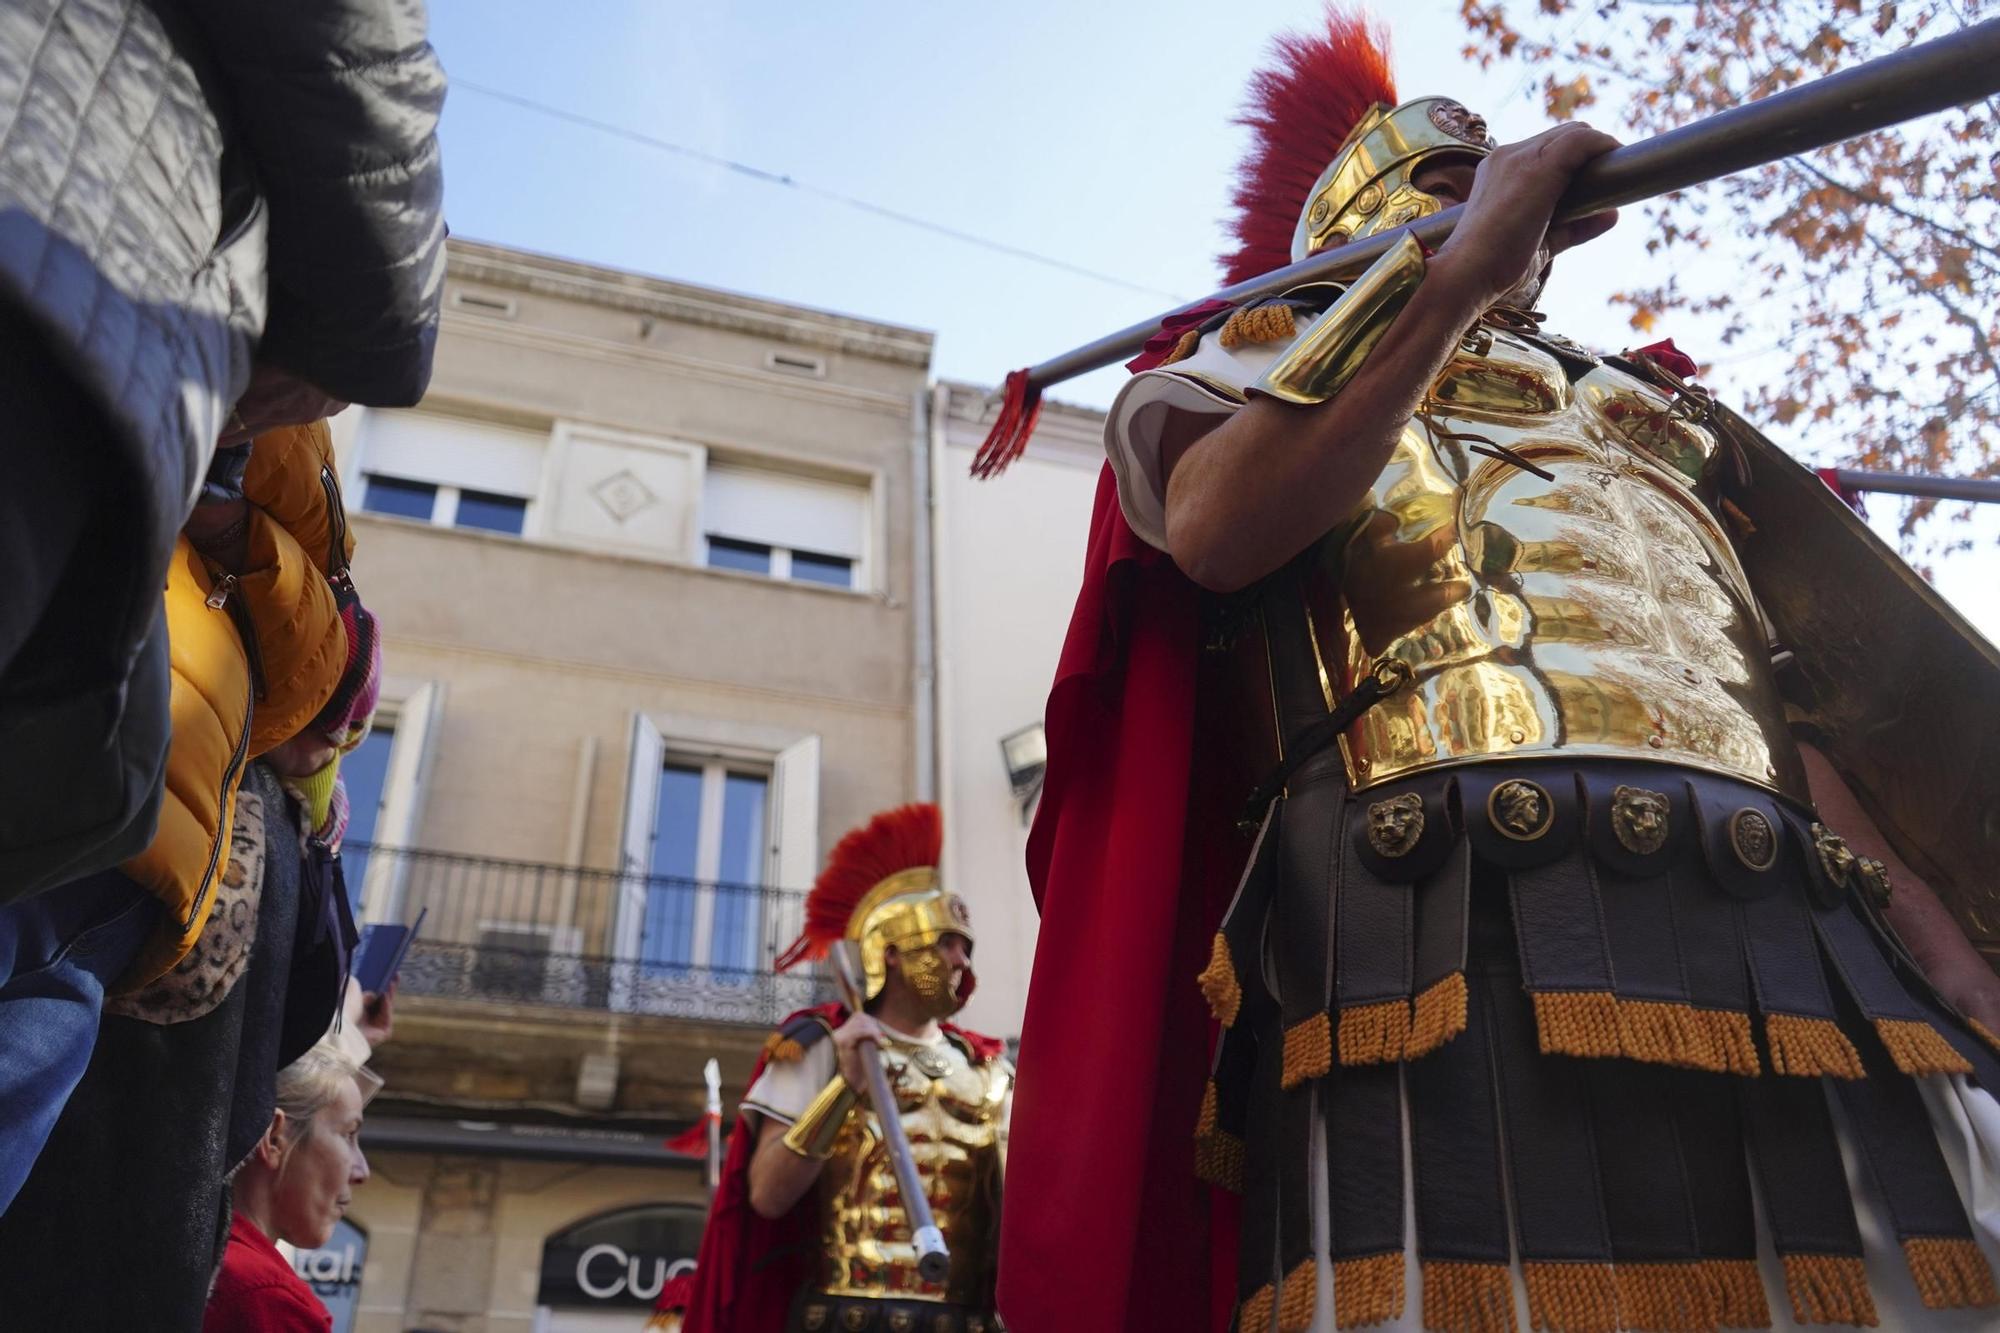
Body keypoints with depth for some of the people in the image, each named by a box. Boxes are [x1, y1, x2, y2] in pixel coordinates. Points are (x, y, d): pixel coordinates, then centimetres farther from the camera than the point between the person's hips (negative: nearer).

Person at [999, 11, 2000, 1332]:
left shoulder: (1652, 411, 33)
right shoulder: (1270, 362, 21)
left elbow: (1806, 710, 20)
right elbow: (1216, 531, -6)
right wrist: (1460, 267, -4)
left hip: (1804, 932, 5)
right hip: (1462, 915, -5)